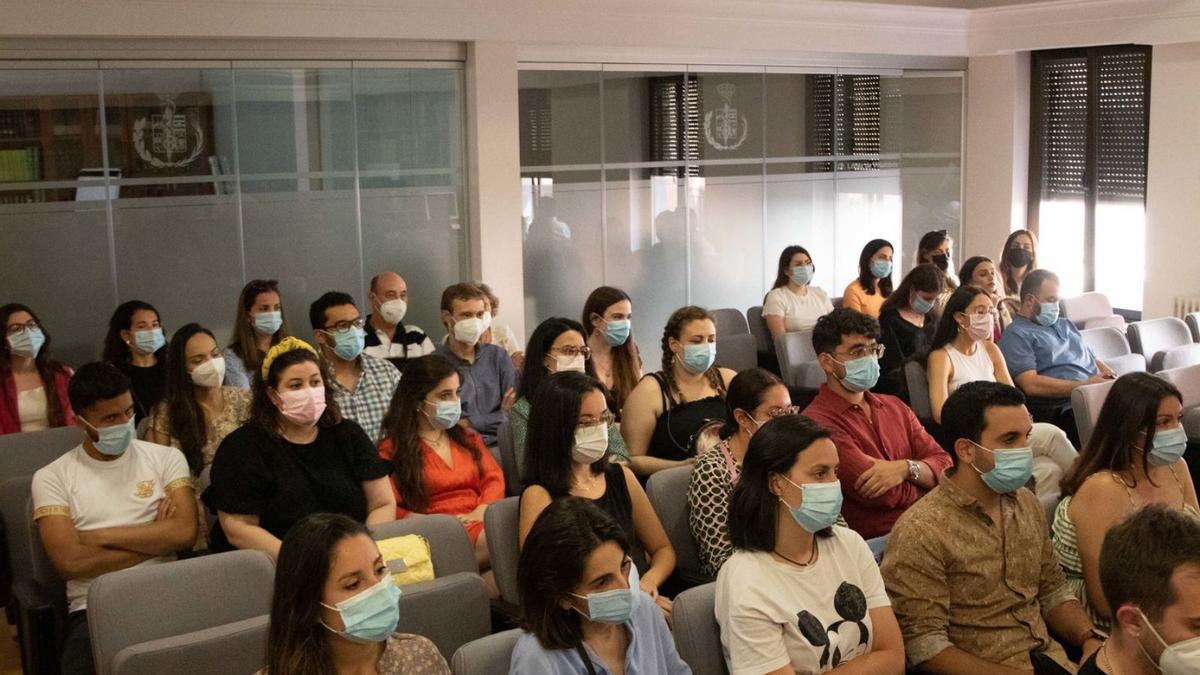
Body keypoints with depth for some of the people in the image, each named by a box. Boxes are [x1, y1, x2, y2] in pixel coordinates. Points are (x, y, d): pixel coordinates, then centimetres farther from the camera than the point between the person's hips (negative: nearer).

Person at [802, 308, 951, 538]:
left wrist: (906, 468, -11)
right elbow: (881, 496, -13)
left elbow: (943, 464, 10)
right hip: (881, 539, -8)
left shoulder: (895, 406, 20)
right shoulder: (818, 422, -8)